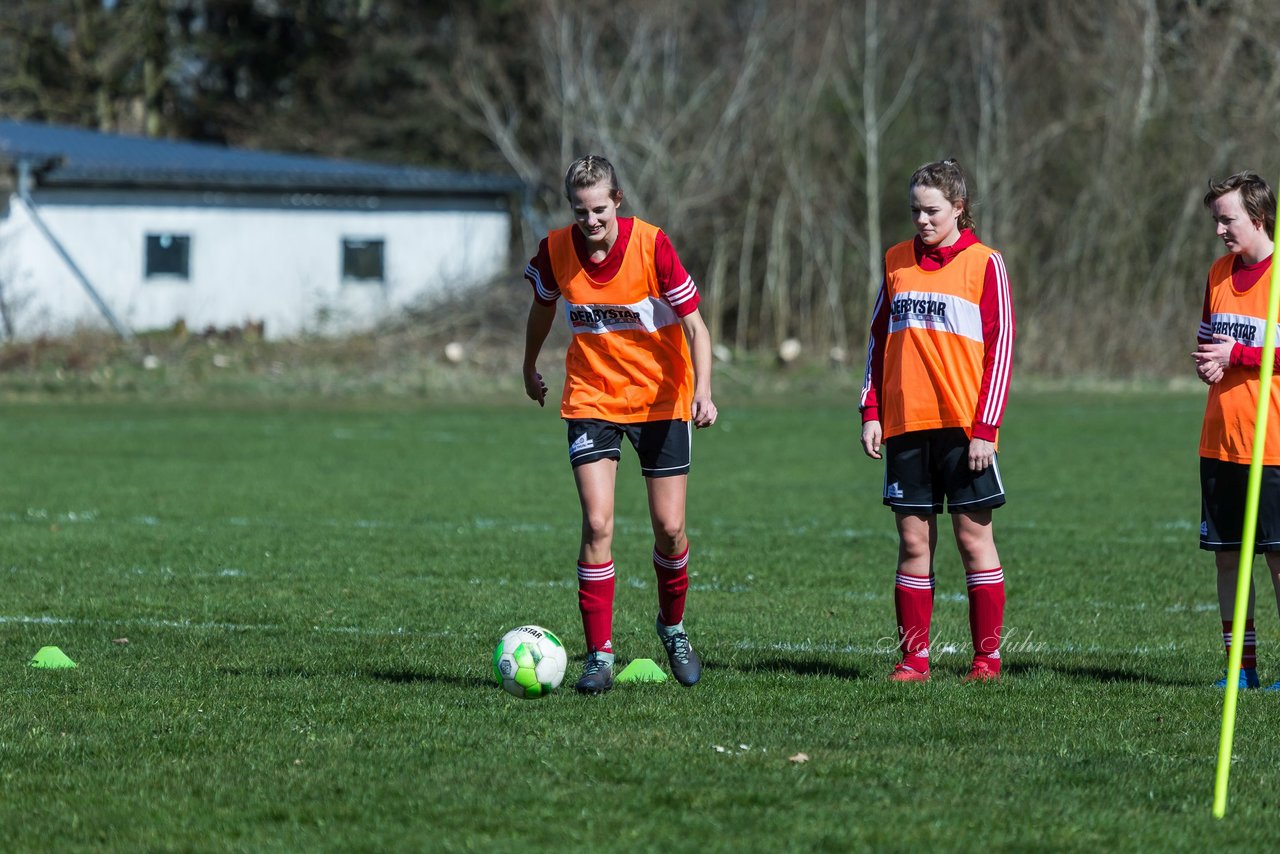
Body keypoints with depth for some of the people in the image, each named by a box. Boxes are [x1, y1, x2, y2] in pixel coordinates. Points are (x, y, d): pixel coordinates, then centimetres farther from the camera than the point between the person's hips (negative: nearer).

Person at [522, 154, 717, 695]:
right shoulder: (556, 252, -10)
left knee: (669, 528, 1)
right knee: (597, 524, -12)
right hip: (591, 397, 1)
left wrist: (703, 393, -28)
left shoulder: (651, 245, -18)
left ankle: (672, 626, 29)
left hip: (661, 398, -1)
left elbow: (694, 326, -15)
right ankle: (599, 654, -6)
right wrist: (530, 367, 25)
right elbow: (543, 306, 13)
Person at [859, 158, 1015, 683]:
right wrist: (871, 412, 7)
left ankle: (987, 658, 4)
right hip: (905, 423, 3)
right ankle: (913, 658, 6)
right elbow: (878, 339, 17)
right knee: (913, 542, 3)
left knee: (974, 537, -1)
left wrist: (985, 428, -9)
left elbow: (1000, 345, -3)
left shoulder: (984, 263, 0)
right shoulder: (896, 261, 12)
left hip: (963, 424, -3)